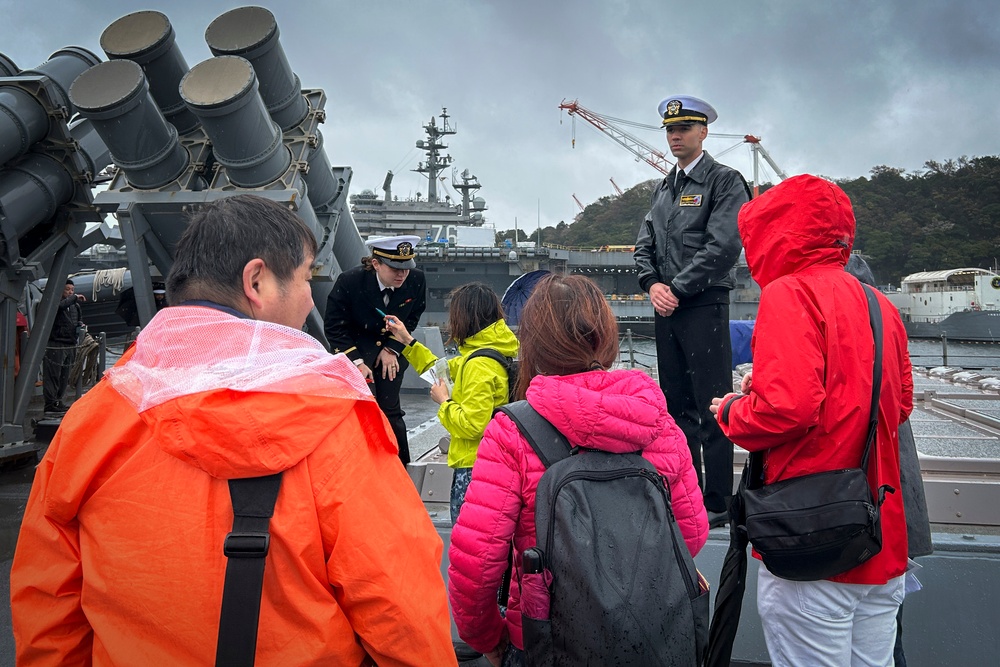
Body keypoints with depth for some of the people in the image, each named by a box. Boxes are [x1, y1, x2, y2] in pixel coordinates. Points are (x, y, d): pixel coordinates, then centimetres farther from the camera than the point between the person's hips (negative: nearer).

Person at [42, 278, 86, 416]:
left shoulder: (75, 306, 17)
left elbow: (79, 320, 30)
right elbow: (60, 306, -30)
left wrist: (80, 325, 9)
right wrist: (75, 298, -25)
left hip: (70, 346, 8)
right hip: (55, 345, -8)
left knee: (64, 376, 12)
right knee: (53, 375, -8)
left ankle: (58, 402, 21)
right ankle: (50, 405, -6)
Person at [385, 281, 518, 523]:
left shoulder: (480, 365, -23)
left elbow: (472, 424, -27)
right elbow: (445, 370, 23)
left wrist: (444, 401, -11)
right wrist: (408, 341, 23)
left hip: (473, 467, -10)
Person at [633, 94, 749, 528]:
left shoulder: (725, 181, -4)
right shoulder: (663, 188, 18)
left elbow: (723, 247, -14)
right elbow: (644, 245, 16)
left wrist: (677, 289, -13)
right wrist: (653, 285, -3)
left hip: (704, 305, -7)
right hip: (666, 308, 7)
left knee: (711, 408, -4)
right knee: (678, 406, 12)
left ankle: (717, 504, 5)